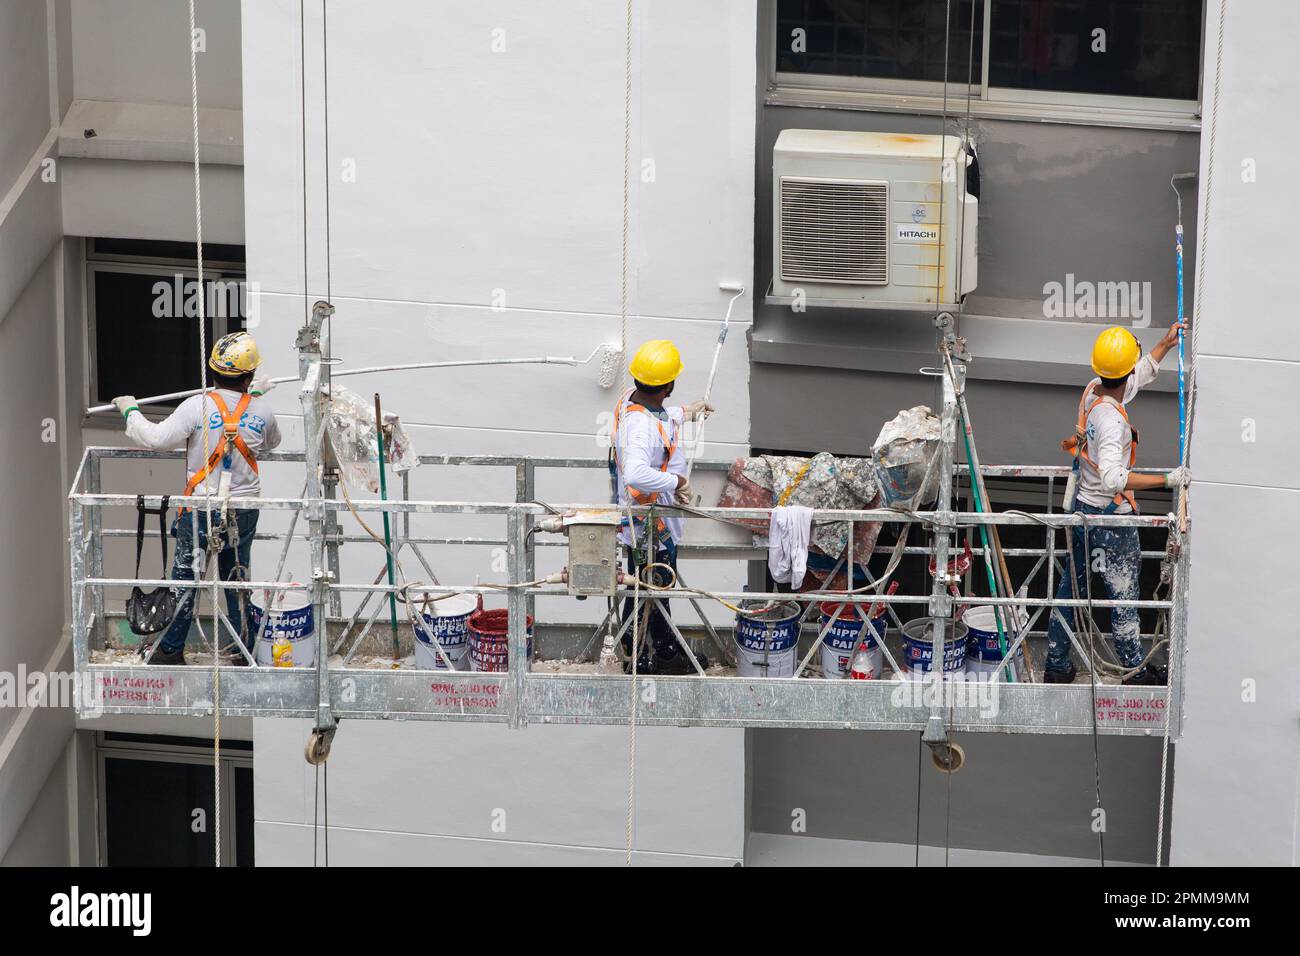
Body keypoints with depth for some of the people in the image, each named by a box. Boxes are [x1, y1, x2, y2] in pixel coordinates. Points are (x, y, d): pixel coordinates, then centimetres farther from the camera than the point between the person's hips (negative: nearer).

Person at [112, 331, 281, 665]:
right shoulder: (262, 410, -6)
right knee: (237, 578, 16)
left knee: (185, 576, 11)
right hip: (244, 510, 3)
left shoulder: (197, 407, -17)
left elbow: (156, 438, -15)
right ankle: (241, 649, 22)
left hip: (201, 509, -3)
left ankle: (170, 648, 20)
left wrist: (131, 411, 3)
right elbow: (271, 442, 16)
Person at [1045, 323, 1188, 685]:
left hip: (1081, 506, 9)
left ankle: (1056, 666, 27)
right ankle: (1135, 671, 22)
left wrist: (1165, 345, 20)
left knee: (1071, 586, 17)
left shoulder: (1092, 391, -3)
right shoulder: (1111, 418, -30)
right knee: (1124, 595, 8)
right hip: (1109, 517, -9)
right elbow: (1114, 477, -40)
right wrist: (1166, 479, -38)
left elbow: (1141, 376, 19)